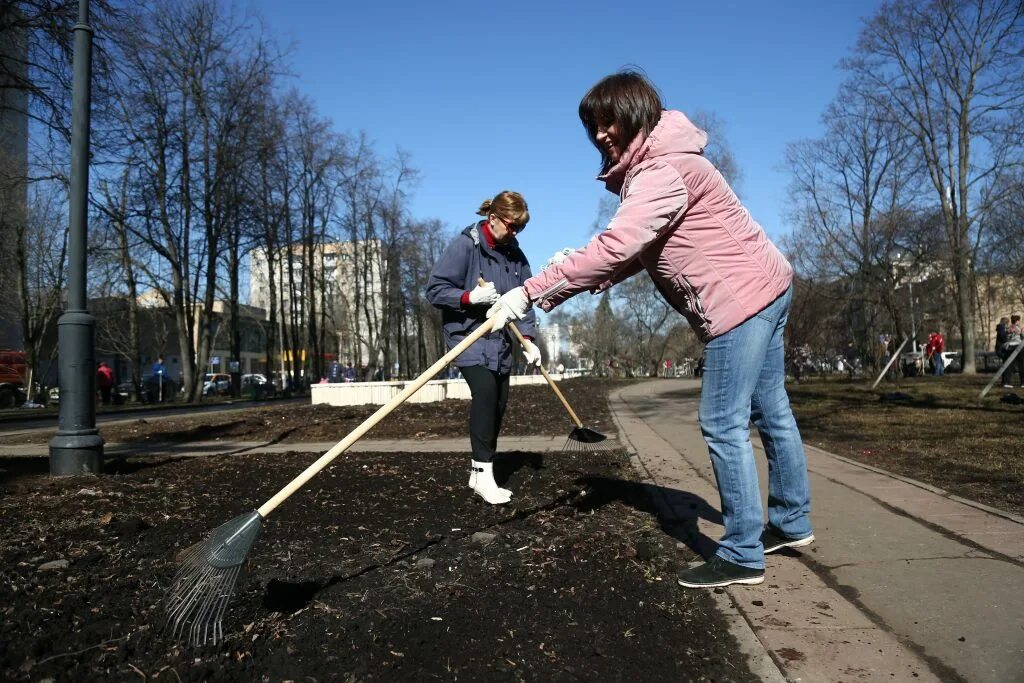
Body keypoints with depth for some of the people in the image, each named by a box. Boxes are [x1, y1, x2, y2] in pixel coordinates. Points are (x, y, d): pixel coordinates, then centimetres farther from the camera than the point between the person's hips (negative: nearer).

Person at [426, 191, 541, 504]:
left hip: (500, 338, 7)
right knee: (484, 390, -25)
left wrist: (528, 340, -4)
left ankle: (480, 472, 17)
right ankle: (483, 473, -20)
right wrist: (470, 297, -27)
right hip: (468, 334, -6)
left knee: (499, 403, 4)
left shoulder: (515, 254, 6)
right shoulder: (465, 245, -11)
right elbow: (435, 290, -12)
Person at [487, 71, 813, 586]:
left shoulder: (663, 171, -21)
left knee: (722, 424, -6)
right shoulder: (652, 166, 13)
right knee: (769, 411, 18)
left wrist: (532, 292, -31)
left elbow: (614, 247, -32)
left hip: (741, 298, -11)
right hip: (763, 291, 11)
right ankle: (791, 523, 33)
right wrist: (589, 278, -9)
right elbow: (635, 252, 9)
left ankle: (743, 554, 4)